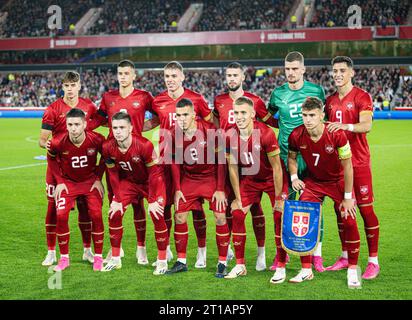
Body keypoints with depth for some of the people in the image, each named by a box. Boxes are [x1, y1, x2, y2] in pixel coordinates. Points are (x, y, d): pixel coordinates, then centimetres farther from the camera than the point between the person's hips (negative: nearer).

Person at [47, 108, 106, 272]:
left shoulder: (97, 140, -24)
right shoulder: (58, 143, -23)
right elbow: (52, 159, 0)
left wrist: (98, 179, -4)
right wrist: (60, 181, -5)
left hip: (90, 181, 0)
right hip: (68, 181, 0)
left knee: (96, 215, -11)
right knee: (61, 215, -13)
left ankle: (98, 257, 6)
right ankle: (64, 258, 2)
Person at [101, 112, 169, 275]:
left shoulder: (144, 145, -33)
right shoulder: (108, 147, -19)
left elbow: (154, 173, -23)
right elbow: (113, 174, -5)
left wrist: (152, 200, -19)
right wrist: (117, 199, -5)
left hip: (151, 182, -4)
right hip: (128, 181, 4)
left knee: (158, 217, -16)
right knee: (114, 214, -6)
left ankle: (162, 261, -1)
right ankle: (115, 259, 9)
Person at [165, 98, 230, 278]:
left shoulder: (210, 130, -20)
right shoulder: (175, 135, -9)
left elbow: (221, 160, -13)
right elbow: (175, 163, 5)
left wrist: (220, 189, -15)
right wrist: (177, 189, 0)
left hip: (212, 177, -3)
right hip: (189, 179, 4)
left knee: (220, 217, -11)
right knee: (179, 217, -1)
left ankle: (222, 263, 2)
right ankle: (181, 261, 13)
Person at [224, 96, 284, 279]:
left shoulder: (266, 134, -28)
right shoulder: (230, 137, -15)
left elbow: (276, 167, -21)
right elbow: (233, 168, -4)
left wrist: (278, 198, -17)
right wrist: (238, 198, -4)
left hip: (271, 179, -4)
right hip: (249, 180, 4)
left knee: (280, 216, -12)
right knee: (237, 214, -6)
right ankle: (240, 265, 4)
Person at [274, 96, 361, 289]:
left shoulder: (336, 135, -27)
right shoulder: (296, 136, -19)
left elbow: (347, 166, -18)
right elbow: (291, 157, 4)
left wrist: (348, 197, -15)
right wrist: (294, 177, -13)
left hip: (338, 181, -2)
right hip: (313, 181, 2)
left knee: (349, 222, -11)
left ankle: (353, 270, 6)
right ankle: (306, 270, 6)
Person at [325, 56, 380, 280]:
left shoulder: (361, 97, -7)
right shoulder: (330, 100, 13)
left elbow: (366, 125, -22)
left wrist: (345, 126, -37)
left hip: (358, 162, -6)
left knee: (366, 209, -5)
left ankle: (373, 261, 1)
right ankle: (345, 257, 21)